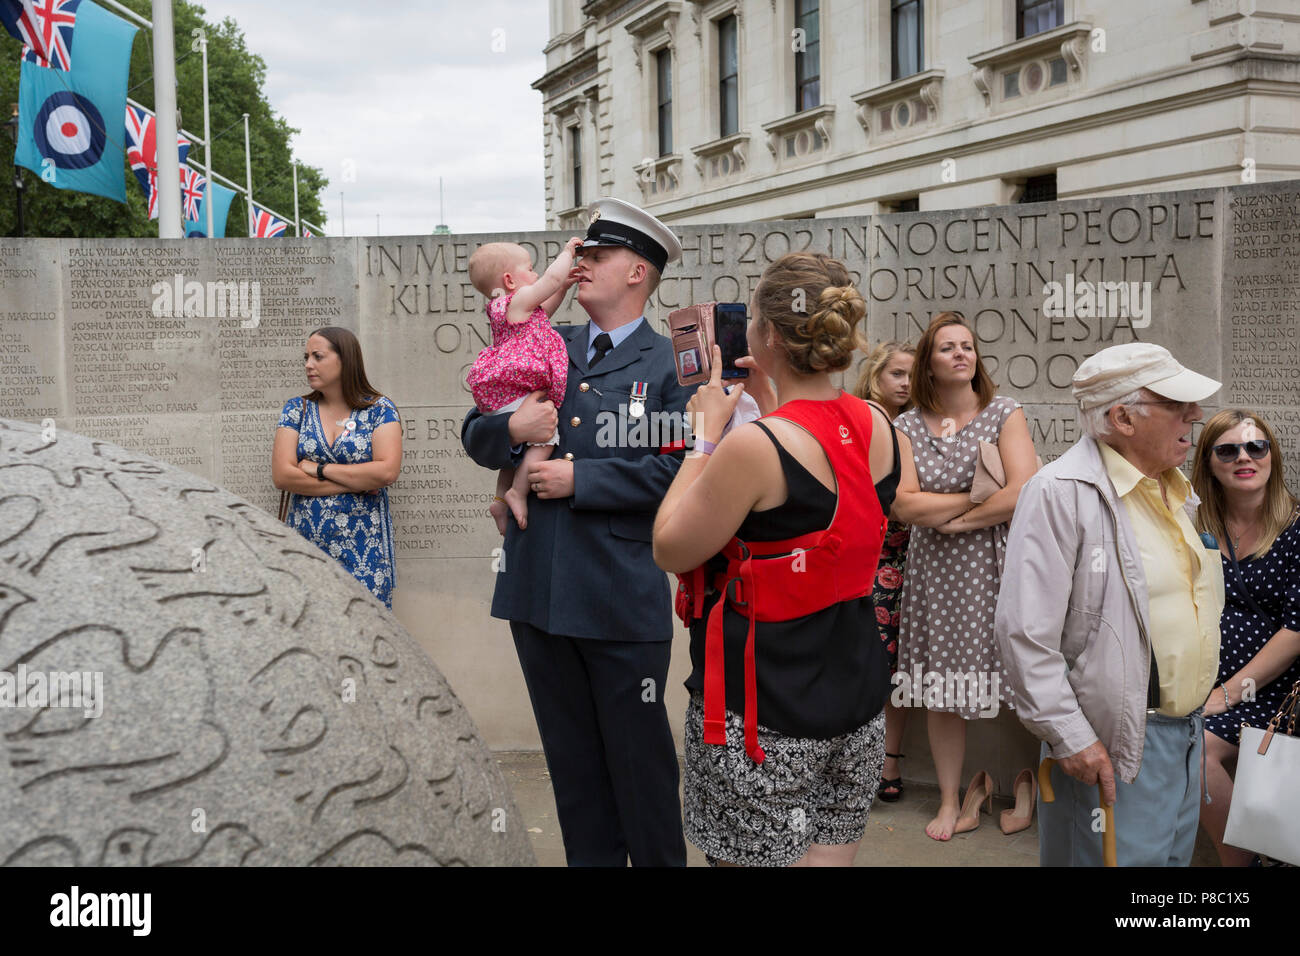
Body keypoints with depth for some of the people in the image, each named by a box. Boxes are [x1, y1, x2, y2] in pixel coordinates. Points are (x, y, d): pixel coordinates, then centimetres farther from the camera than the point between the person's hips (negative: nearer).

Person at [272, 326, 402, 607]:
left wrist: (319, 469, -7)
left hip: (363, 547, -2)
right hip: (306, 542, 2)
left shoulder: (379, 409, 3)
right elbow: (281, 476, -2)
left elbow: (387, 471, -12)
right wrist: (356, 482, -6)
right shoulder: (297, 409, 10)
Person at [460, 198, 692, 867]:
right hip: (538, 590, 5)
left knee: (639, 757, 7)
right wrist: (510, 429, -9)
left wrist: (579, 478, -16)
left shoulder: (670, 365, -4)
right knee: (571, 760, 16)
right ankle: (590, 859, 31)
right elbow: (475, 438, 13)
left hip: (623, 600, -5)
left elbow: (678, 472, -16)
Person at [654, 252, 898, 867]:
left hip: (763, 714, -7)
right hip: (857, 700, 7)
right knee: (830, 854, 19)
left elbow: (669, 551, -12)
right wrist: (770, 406, 14)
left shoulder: (754, 447, -23)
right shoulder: (875, 426, -1)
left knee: (755, 854, 9)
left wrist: (707, 436, -6)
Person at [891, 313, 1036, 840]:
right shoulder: (907, 427, 5)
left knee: (997, 684, -1)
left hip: (994, 568, -2)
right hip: (934, 573, 2)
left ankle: (988, 777, 24)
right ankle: (949, 800, 21)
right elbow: (905, 505, -8)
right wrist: (980, 495, -8)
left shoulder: (1005, 414, 0)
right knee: (942, 692, 6)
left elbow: (1023, 494, -13)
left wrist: (957, 521, -8)